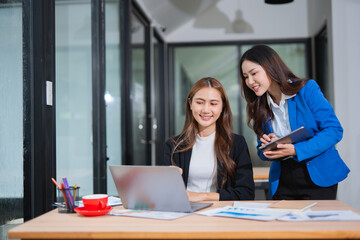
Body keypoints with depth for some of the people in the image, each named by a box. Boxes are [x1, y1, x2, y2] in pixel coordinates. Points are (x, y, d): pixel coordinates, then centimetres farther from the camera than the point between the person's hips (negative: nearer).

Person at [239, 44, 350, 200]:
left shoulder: (307, 89, -7)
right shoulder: (259, 107, 7)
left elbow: (334, 130, -12)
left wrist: (295, 150, -22)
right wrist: (268, 146, -12)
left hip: (318, 178, -4)